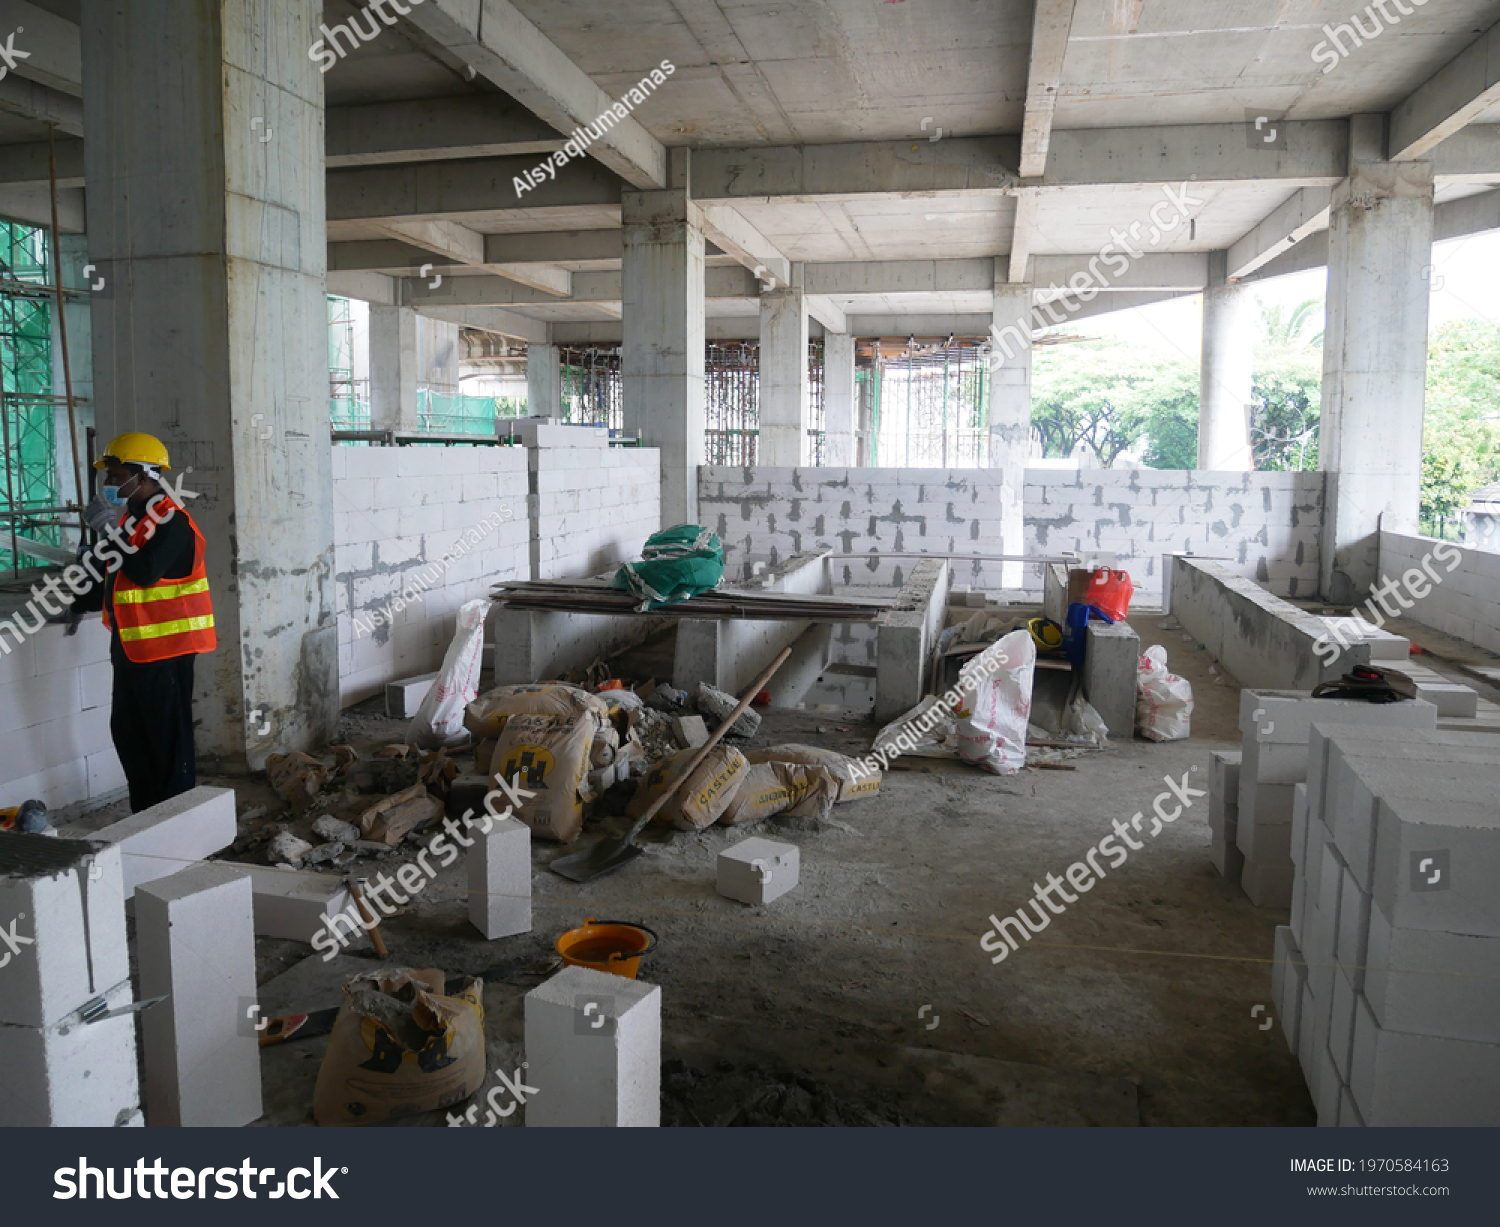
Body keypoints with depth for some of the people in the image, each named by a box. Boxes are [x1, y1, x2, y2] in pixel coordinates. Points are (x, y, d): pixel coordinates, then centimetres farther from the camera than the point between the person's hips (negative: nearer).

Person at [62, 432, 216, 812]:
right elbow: (109, 573, 26)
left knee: (169, 737, -2)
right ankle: (145, 813, 27)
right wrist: (80, 604, 23)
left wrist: (109, 530, -22)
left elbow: (145, 571, -29)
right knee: (127, 732, 16)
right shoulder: (130, 517, 14)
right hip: (131, 645, 10)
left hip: (166, 645, -10)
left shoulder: (172, 521, -16)